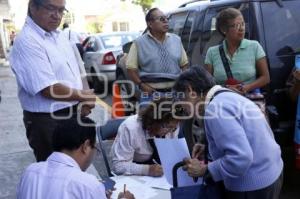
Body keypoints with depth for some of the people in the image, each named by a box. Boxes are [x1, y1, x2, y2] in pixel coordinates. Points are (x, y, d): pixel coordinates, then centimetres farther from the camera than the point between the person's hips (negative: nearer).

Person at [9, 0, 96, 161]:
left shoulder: (58, 35, 7)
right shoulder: (27, 41, -20)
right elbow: (48, 90, -25)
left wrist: (84, 102, -3)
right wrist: (84, 96, -13)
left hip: (73, 115, 8)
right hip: (48, 121, -8)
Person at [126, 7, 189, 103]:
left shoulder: (176, 39, 10)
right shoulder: (139, 43, -1)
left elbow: (184, 64, 15)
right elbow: (131, 68, -3)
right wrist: (142, 85, -12)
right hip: (151, 93, -3)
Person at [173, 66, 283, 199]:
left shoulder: (215, 108, -22)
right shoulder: (227, 97, 8)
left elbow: (240, 158, -29)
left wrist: (205, 170, -17)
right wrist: (209, 151, 7)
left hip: (253, 186, -9)